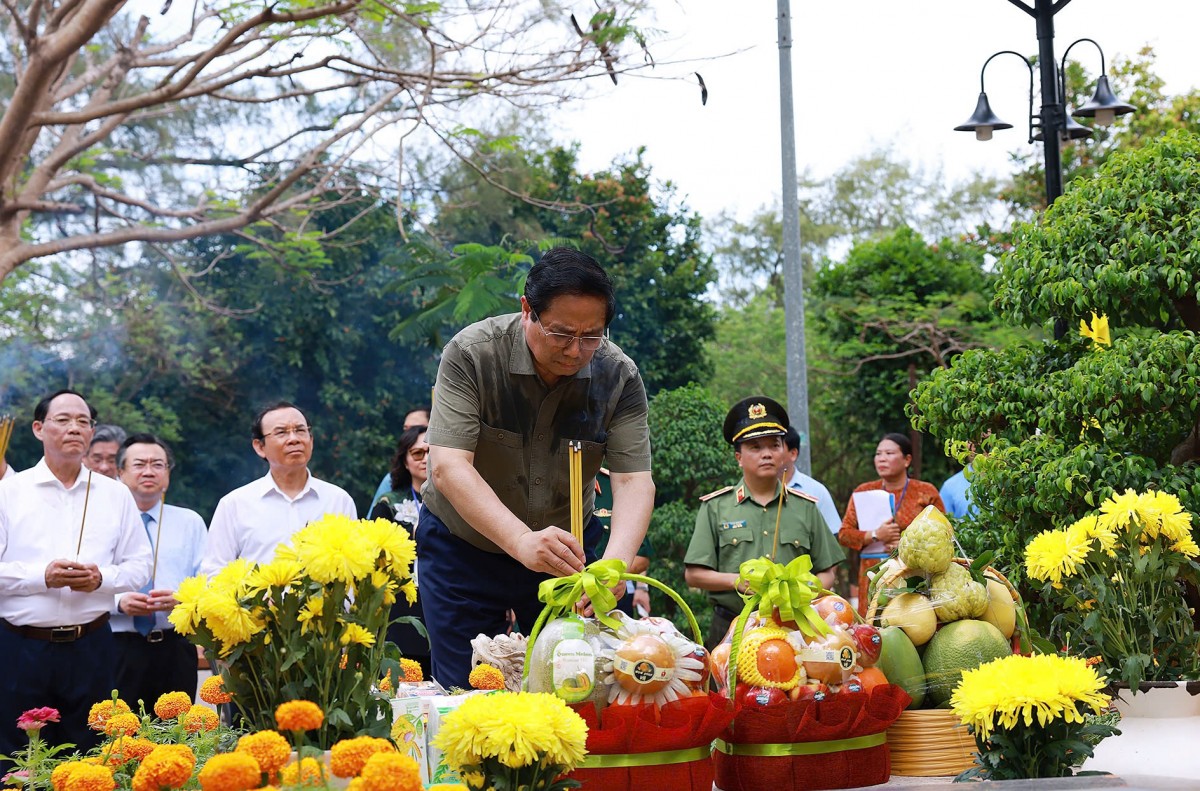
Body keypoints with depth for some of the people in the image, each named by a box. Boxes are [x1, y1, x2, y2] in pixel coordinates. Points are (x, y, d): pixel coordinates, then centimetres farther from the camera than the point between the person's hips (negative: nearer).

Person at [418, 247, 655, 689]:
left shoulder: (619, 376, -14)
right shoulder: (471, 354, -22)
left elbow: (634, 479, -19)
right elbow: (448, 467, -31)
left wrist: (616, 561, -40)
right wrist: (522, 541, -45)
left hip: (567, 548, 2)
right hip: (464, 546, -2)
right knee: (468, 694, 0)